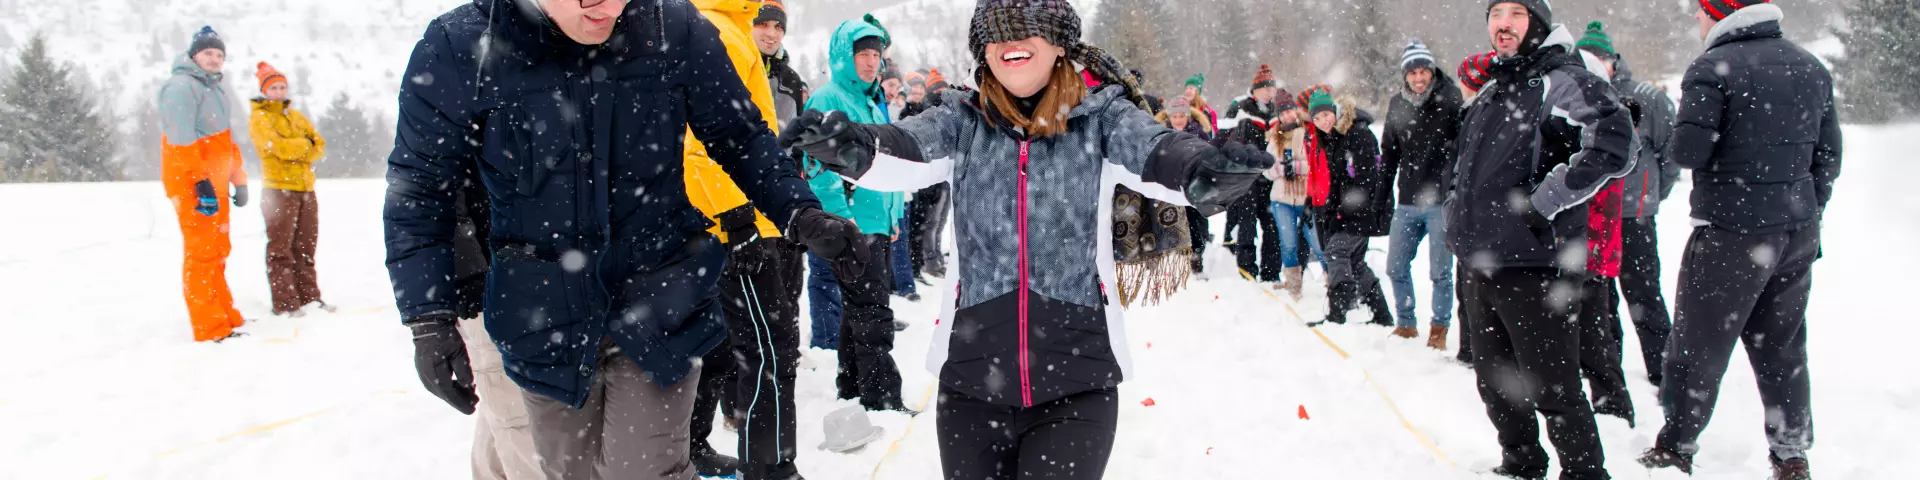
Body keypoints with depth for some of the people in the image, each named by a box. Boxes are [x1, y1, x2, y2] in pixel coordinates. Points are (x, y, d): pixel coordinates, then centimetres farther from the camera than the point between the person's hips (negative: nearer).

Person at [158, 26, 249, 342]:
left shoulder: (216, 90, 20)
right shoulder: (181, 87, -11)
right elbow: (182, 140, -20)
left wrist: (238, 180, 22)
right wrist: (201, 182, -25)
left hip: (215, 185, 10)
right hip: (193, 186, -10)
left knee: (217, 253, 15)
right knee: (202, 254, -8)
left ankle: (226, 317, 24)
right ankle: (210, 329, -7)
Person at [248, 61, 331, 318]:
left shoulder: (296, 116, 18)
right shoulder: (259, 118, -1)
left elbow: (319, 145, 7)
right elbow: (278, 147, -17)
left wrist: (295, 150, -9)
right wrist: (305, 144, -3)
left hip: (305, 188, 6)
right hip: (279, 188, -6)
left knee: (305, 247, 10)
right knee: (280, 249, -3)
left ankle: (308, 297, 16)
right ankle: (284, 303, -2)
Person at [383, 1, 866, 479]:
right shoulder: (459, 46, -14)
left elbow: (741, 138, 1)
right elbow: (419, 189, -5)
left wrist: (801, 214, -13)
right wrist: (429, 319, -10)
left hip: (659, 300, -1)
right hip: (545, 321, 2)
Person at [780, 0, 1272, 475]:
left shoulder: (1101, 115, 0)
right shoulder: (963, 120, 3)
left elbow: (1156, 152, -18)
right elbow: (903, 152, -14)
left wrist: (1203, 170, -42)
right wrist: (847, 144, -37)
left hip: (1077, 381, -2)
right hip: (971, 377, 2)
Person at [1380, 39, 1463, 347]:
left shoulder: (1448, 101, -8)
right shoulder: (1397, 105, 7)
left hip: (1441, 201, -5)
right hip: (1407, 202, 5)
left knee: (1440, 271, 1)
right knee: (1396, 267, 10)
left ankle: (1440, 327, 17)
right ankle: (1406, 324, 26)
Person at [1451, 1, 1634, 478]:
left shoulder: (1566, 81, -10)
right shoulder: (1489, 92, 16)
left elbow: (1611, 148, -24)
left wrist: (1544, 203, -21)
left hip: (1534, 265, -8)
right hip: (1478, 264, 8)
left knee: (1553, 389, -2)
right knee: (1496, 382, 19)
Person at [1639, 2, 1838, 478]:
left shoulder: (1713, 68, -13)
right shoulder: (1811, 67, 9)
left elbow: (1689, 151, -19)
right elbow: (1828, 156, 12)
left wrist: (1670, 147, 3)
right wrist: (1806, 214, 20)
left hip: (1731, 232, -7)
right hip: (1799, 233, 7)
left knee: (1698, 344, 4)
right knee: (1783, 346, 15)